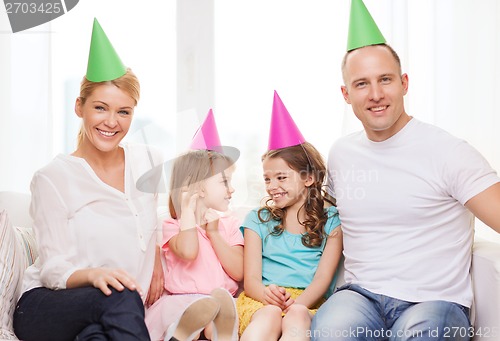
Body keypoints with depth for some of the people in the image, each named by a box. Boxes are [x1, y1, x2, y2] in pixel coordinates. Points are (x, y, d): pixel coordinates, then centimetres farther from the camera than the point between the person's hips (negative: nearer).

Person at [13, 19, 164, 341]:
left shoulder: (149, 160, 5)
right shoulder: (53, 178, -7)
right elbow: (52, 269, -10)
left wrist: (157, 257, 6)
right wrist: (93, 274, -31)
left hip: (112, 313, 2)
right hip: (46, 305, -2)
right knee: (121, 298, -36)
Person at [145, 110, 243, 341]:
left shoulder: (229, 225, 12)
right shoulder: (172, 226, 1)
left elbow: (238, 272, 0)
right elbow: (188, 252, -23)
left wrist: (214, 233, -6)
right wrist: (188, 209, -11)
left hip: (223, 306, 3)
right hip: (183, 303, -3)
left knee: (220, 295, -29)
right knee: (209, 303, -33)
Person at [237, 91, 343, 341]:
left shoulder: (332, 221, 11)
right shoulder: (258, 220, 15)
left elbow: (323, 278, -1)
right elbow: (251, 279, 5)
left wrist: (297, 303, -22)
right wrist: (267, 294, -19)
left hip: (308, 303, -1)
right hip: (262, 301, 1)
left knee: (296, 317, -37)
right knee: (269, 315, -36)